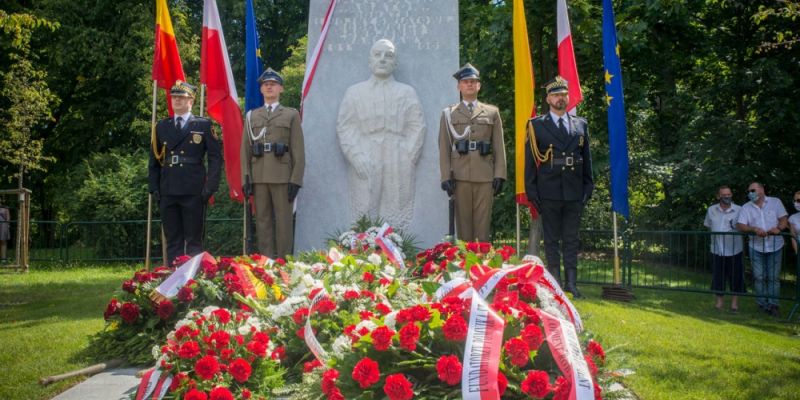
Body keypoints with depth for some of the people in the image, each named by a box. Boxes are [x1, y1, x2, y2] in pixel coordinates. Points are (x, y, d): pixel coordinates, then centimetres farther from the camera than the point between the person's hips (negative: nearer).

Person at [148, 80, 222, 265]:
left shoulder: (203, 125, 4)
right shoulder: (162, 126, 14)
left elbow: (215, 158, 1)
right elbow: (154, 160, 16)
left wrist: (210, 186, -7)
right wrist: (154, 188, 6)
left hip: (194, 192, -3)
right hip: (168, 192, 3)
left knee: (194, 240, 1)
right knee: (173, 241, 7)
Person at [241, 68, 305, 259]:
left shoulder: (291, 114, 7)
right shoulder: (251, 116, 15)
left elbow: (298, 150, 2)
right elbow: (245, 150, 12)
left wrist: (295, 180, -6)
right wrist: (245, 179, 3)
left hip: (282, 177, -2)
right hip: (258, 177, 3)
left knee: (284, 221, -2)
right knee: (262, 221, 4)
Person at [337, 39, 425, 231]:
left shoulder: (407, 92, 14)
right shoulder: (354, 92, 14)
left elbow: (417, 128, 8)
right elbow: (344, 127, 7)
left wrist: (407, 158, -4)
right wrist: (356, 158, -6)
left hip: (398, 169, 0)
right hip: (364, 166, 0)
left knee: (398, 218, -3)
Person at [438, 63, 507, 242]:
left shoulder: (492, 112, 14)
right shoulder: (449, 113, 11)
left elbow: (499, 147, 9)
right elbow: (444, 148, 5)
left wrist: (499, 174, 0)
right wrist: (446, 177, -4)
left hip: (485, 176, 1)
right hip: (460, 176, 0)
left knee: (483, 222, 0)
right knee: (463, 221, 2)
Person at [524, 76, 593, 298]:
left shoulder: (580, 125, 12)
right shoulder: (537, 125, 3)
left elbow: (587, 159, 13)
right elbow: (530, 161, 1)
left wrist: (588, 188, 8)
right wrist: (532, 191, -4)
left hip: (574, 193, 2)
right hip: (549, 193, -2)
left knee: (571, 239, 6)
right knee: (551, 240, 4)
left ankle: (571, 282, 11)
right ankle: (554, 282, 10)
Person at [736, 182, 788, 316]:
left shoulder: (775, 202, 4)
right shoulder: (746, 208, 4)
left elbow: (784, 219, -1)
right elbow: (740, 226, -6)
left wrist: (778, 228, -23)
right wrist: (754, 229, -23)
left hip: (775, 246, -1)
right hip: (756, 247, 1)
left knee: (773, 277, 1)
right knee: (759, 277, 3)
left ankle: (773, 305, 9)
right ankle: (763, 305, 13)